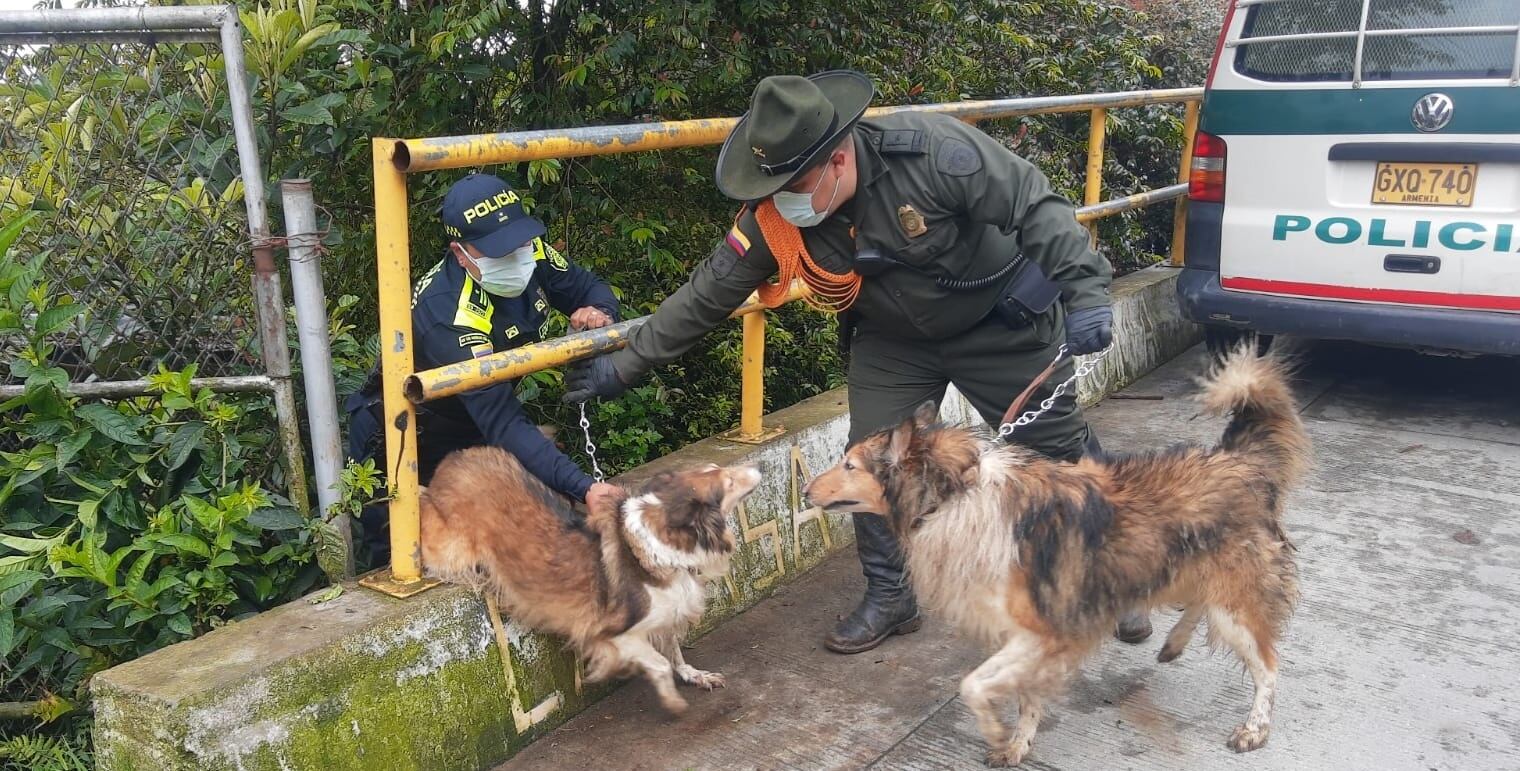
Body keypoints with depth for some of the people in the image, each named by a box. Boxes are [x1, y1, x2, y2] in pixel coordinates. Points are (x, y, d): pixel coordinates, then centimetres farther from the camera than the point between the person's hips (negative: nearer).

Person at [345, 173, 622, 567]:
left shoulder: (531, 253, -19)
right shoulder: (449, 317, -39)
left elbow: (591, 287, -2)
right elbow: (504, 425, -43)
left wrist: (599, 311, -28)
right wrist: (584, 487, -52)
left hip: (470, 431, 6)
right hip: (403, 447, -6)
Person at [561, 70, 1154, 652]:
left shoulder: (933, 151, -34)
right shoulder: (771, 222, -21)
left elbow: (1036, 208, -25)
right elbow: (704, 297, -13)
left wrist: (1085, 289, -33)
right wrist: (623, 366, -11)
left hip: (1000, 322, -3)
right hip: (893, 342, 3)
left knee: (1059, 445, 7)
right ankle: (889, 598, 19)